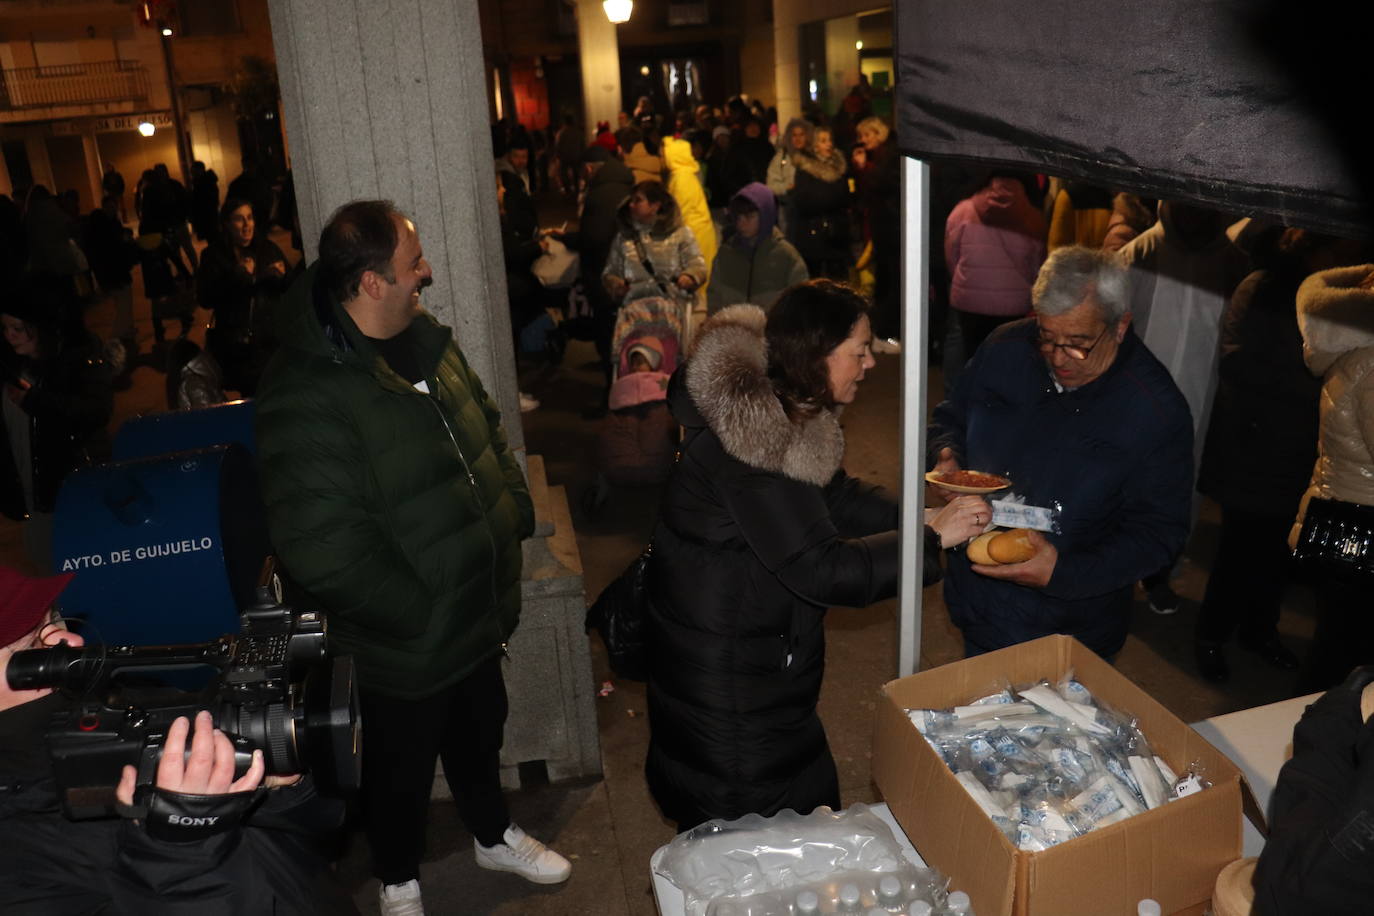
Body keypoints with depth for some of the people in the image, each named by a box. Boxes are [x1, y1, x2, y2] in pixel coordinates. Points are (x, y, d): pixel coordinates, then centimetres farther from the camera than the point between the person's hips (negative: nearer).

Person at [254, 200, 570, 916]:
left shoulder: (425, 340, 0)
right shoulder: (306, 394, -28)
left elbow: (488, 428, 15)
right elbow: (323, 550, -31)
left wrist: (514, 512, 3)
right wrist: (421, 613, -23)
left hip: (478, 610, 7)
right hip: (406, 644, -7)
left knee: (480, 731, 29)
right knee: (402, 768, 19)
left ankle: (493, 835, 55)